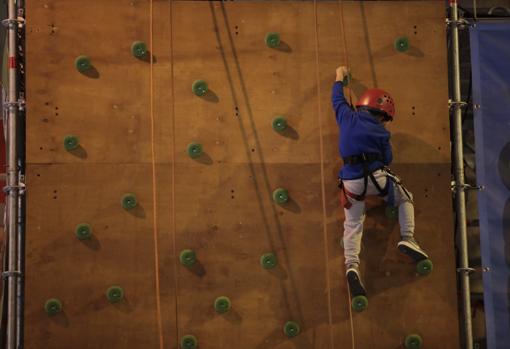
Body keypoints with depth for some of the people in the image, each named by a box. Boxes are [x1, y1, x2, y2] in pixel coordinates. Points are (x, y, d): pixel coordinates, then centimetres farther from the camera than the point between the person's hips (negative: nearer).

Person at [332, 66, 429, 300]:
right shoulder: (380, 132, 3)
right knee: (405, 197, 21)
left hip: (350, 181, 3)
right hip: (375, 177, -3)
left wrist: (339, 78, 43)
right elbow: (387, 159, 8)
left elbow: (338, 99, 26)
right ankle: (407, 238, 4)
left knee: (352, 225, 7)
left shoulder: (347, 117, 9)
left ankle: (351, 266, -12)